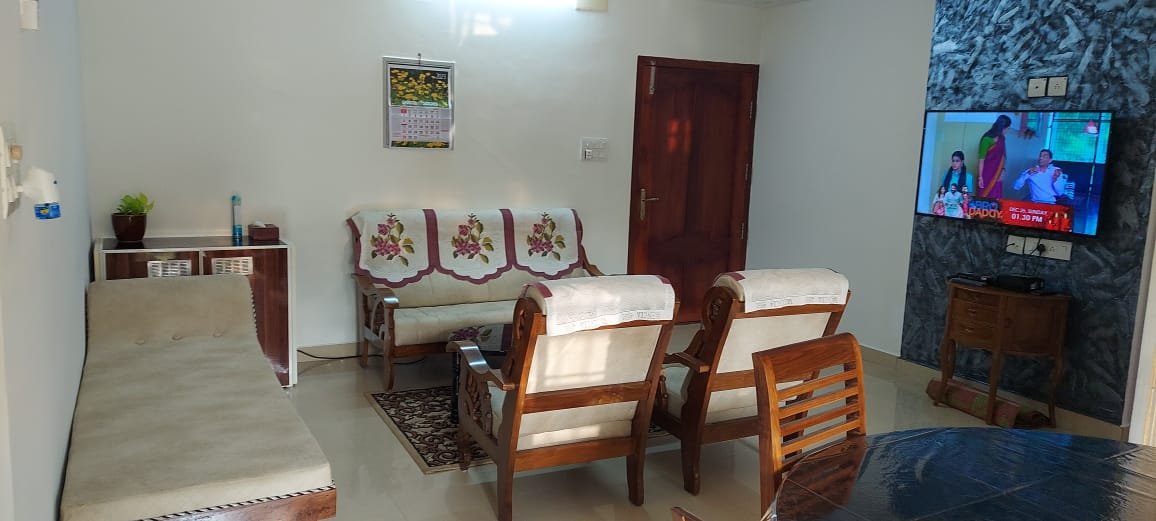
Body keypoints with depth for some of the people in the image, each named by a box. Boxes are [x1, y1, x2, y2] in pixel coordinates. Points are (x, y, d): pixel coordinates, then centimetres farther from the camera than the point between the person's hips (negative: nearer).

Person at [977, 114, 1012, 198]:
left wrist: (1002, 171, 3)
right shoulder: (987, 139, -12)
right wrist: (980, 177, -14)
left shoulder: (1001, 139, 7)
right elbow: (981, 159, -12)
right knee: (985, 198, -1)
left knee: (996, 198, 2)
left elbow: (1002, 156, 13)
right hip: (987, 174, -6)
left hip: (997, 174, 6)